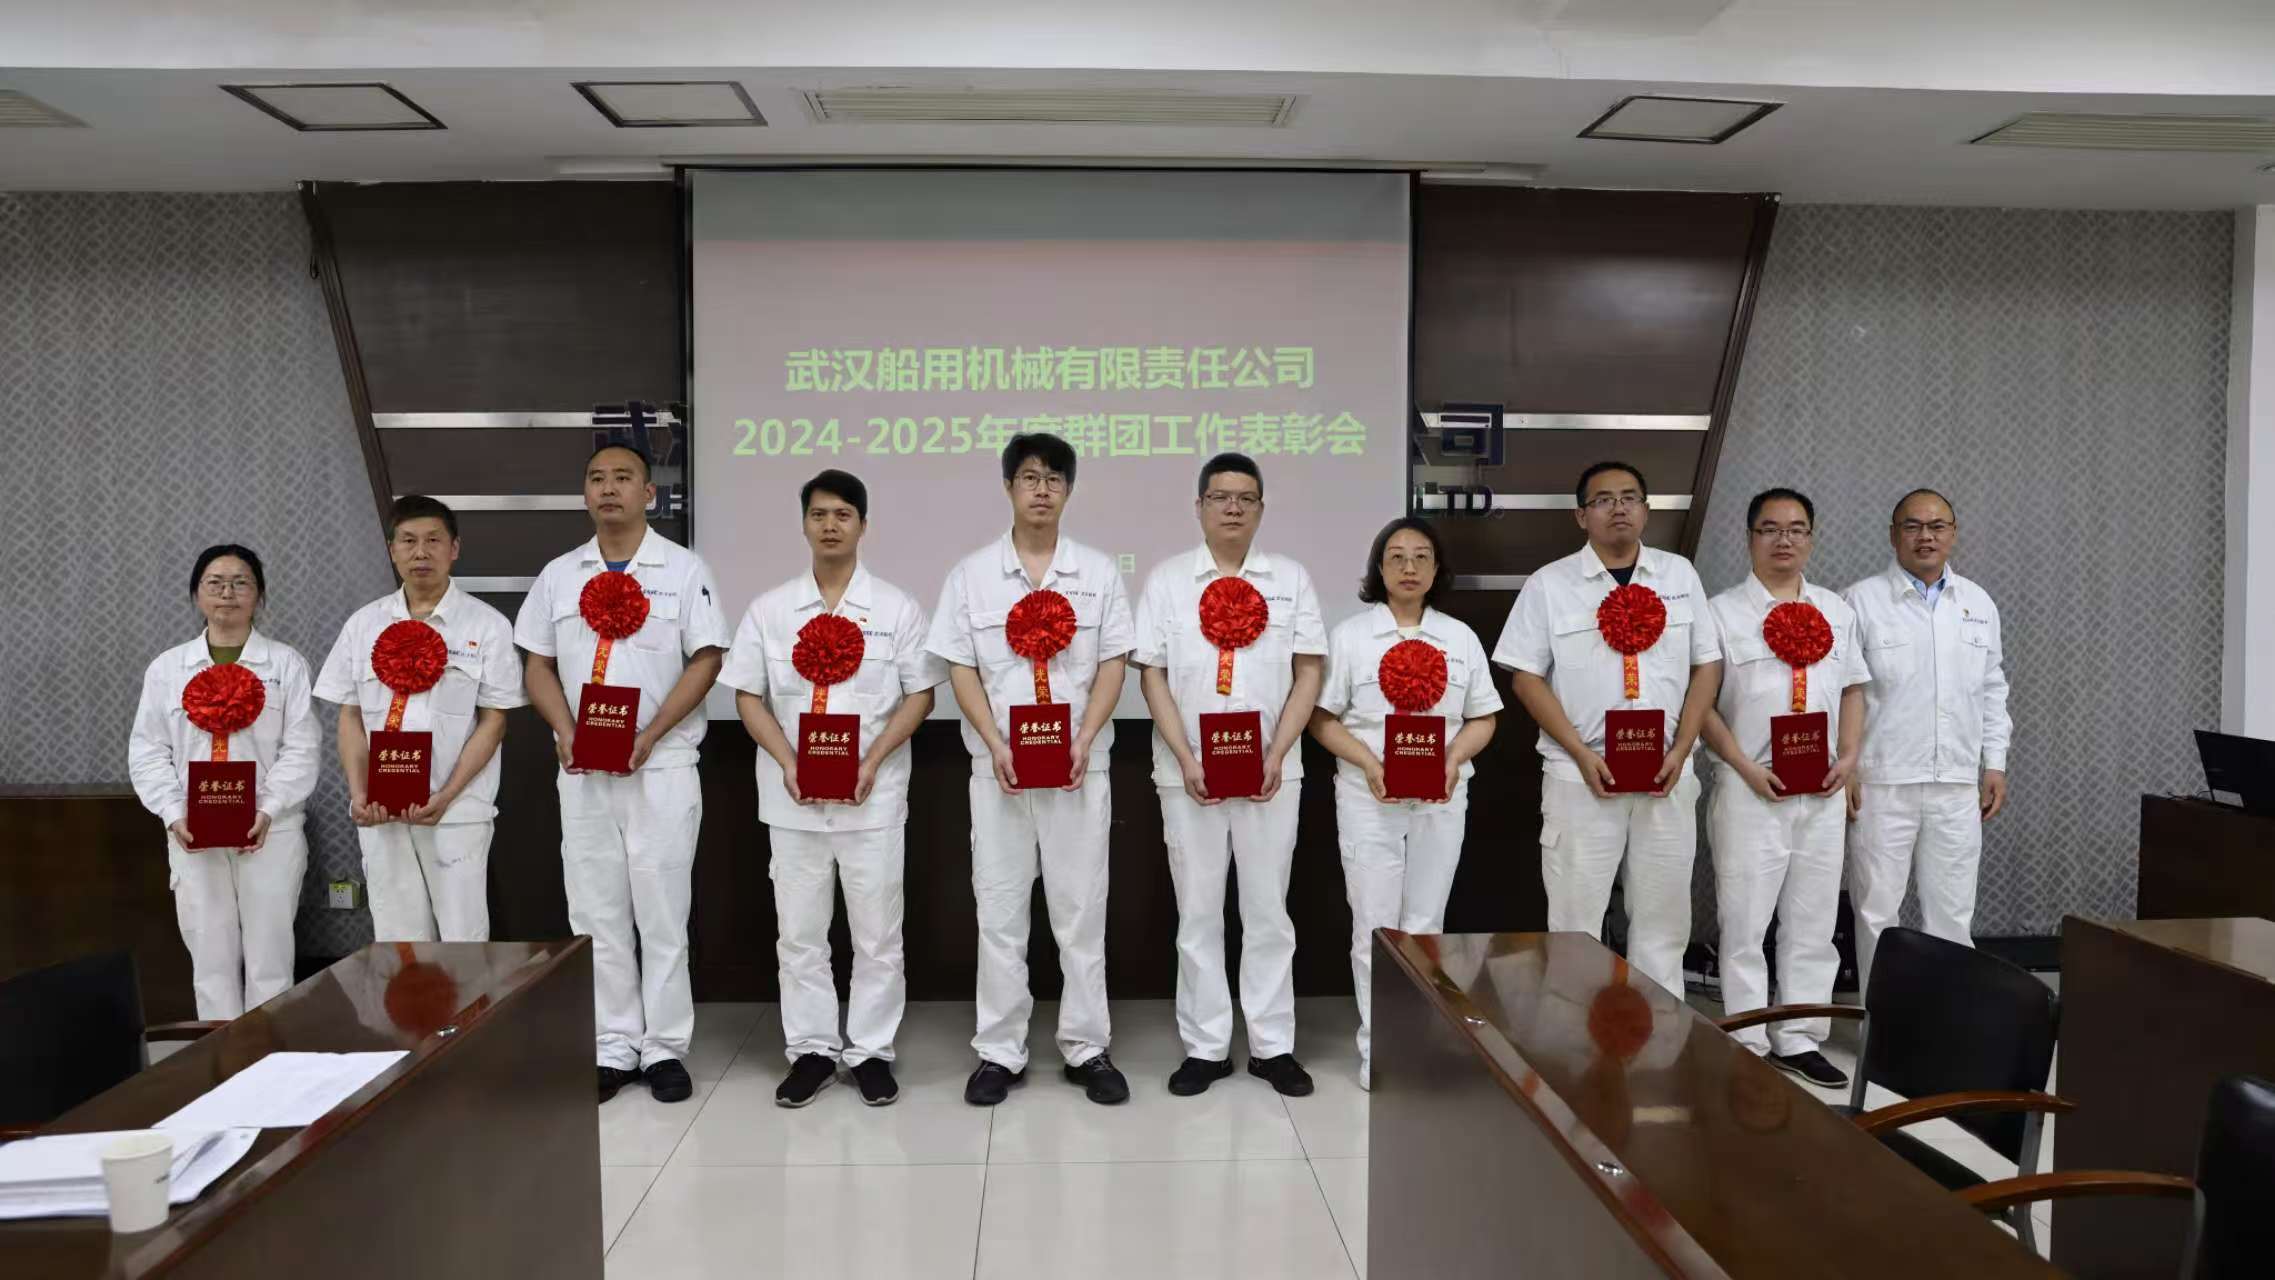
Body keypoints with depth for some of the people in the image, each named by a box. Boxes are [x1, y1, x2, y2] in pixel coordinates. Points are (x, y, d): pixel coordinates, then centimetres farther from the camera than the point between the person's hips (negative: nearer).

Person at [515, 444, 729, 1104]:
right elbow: (539, 665, 12)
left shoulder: (683, 569, 0)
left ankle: (665, 1048, 11)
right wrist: (566, 732, -6)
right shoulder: (558, 575, 11)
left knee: (662, 912, 1)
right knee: (596, 914, 7)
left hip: (662, 766, -3)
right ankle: (612, 1048, 17)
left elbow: (705, 659, -5)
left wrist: (650, 734, -15)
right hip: (582, 770, 4)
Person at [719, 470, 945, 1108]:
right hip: (793, 797, 2)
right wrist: (788, 764, -9)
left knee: (876, 932, 5)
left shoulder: (896, 607, 1)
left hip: (873, 795, -1)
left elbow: (920, 694, 1)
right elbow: (747, 695, 5)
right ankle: (811, 1050, 20)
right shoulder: (769, 609, 6)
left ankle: (871, 1051, 17)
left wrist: (872, 761, -12)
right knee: (798, 931, 8)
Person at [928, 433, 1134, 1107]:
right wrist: (997, 745, -11)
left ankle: (1087, 1048, 15)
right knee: (999, 908, 5)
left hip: (1079, 765, 0)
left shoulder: (1099, 572, 5)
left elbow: (1112, 665, 3)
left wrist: (1084, 740, -11)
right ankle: (999, 1052, 14)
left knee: (1081, 907, 5)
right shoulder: (971, 573, 4)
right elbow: (960, 668, 1)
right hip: (999, 766, 0)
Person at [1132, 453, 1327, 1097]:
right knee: (1198, 912, 6)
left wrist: (1276, 755, -9)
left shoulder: (1291, 578, 6)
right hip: (1189, 772, 0)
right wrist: (1186, 760, -11)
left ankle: (1273, 1045, 18)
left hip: (1270, 771, 1)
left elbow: (1309, 671, 3)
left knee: (1268, 910, 8)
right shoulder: (1167, 580, 4)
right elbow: (1152, 675, 0)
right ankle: (1205, 1046, 16)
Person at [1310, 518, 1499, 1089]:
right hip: (1369, 799, -2)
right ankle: (1378, 1049, 11)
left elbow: (1483, 719, 9)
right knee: (1375, 927, 1)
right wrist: (1369, 764, -17)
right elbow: (1322, 717, -1)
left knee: (1425, 925, 8)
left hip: (1441, 800, 2)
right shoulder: (1350, 635, 1)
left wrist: (1454, 759, -11)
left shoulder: (1461, 637, 9)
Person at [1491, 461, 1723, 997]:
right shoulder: (1549, 584, 0)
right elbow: (1526, 677, -2)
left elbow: (1707, 666, 9)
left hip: (1667, 774, 3)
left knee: (1663, 917, 10)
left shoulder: (1680, 575, 9)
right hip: (1582, 774, -2)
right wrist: (1582, 754, -11)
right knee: (1575, 918, 2)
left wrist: (1680, 750, -3)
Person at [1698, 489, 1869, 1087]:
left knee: (1813, 921, 10)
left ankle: (1798, 1040, 22)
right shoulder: (1723, 611, -3)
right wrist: (1746, 768, -14)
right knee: (1745, 921, 0)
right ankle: (1747, 1046, 10)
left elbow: (1853, 690, 16)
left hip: (1823, 791, 5)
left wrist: (1848, 757, 1)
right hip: (1751, 789, -4)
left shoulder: (1837, 611, 12)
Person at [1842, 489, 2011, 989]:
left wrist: (1995, 764, 11)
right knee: (1877, 911, 2)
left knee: (1952, 914, 8)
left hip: (1957, 785, 4)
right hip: (1881, 784, -4)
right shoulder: (1862, 601, -3)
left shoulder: (1979, 604, 11)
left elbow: (1993, 689, 17)